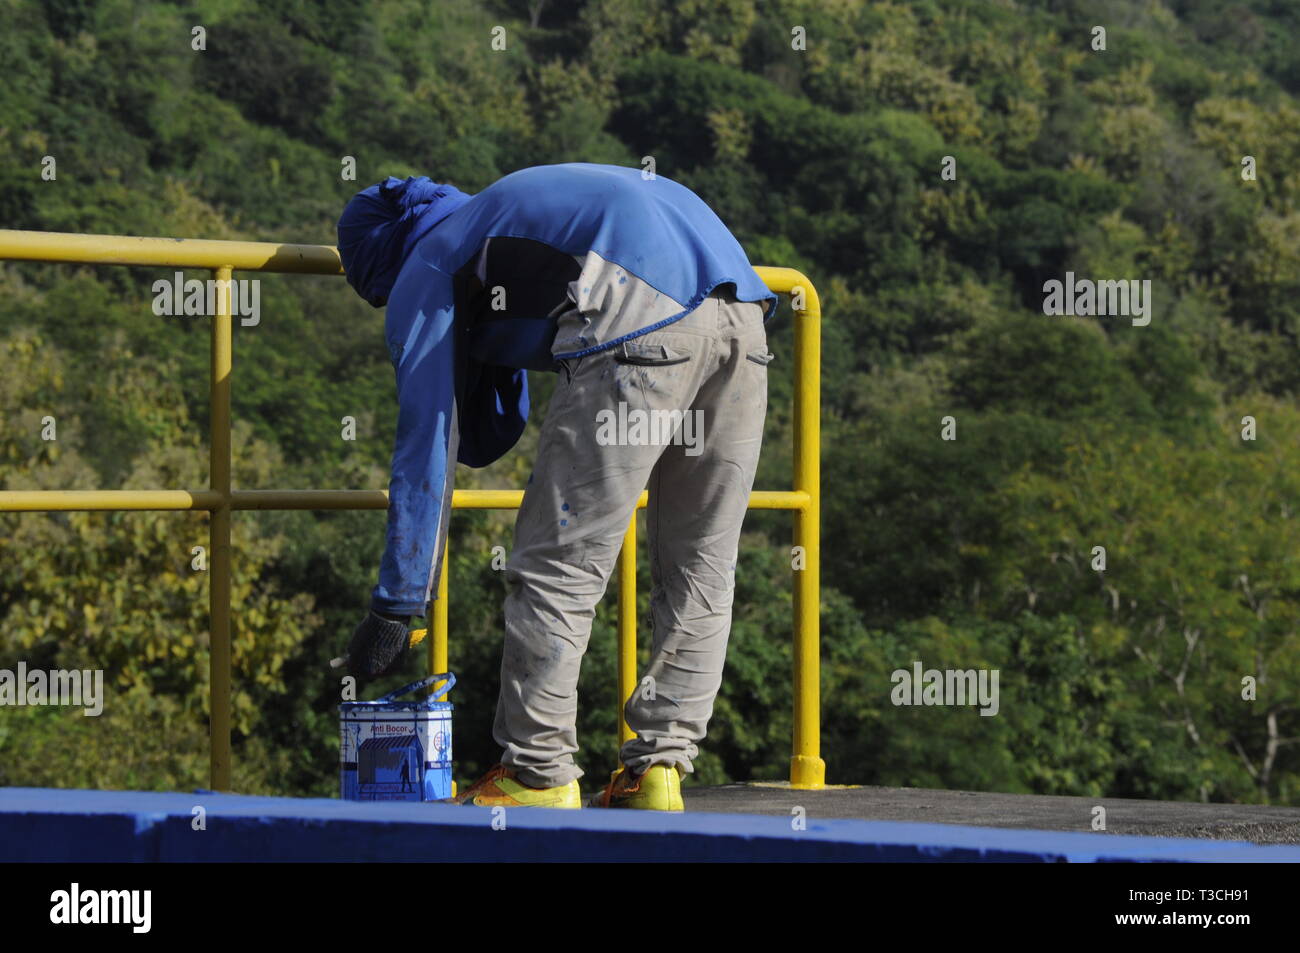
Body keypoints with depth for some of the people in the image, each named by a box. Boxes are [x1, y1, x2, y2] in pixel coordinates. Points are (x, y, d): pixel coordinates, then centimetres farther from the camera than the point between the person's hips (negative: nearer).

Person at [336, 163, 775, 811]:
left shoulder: (424, 276, 20)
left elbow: (424, 450, 16)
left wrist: (394, 607, 19)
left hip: (643, 325, -7)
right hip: (742, 310, 7)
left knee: (559, 565, 3)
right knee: (699, 571, 14)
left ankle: (539, 776, 5)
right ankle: (659, 769, 13)